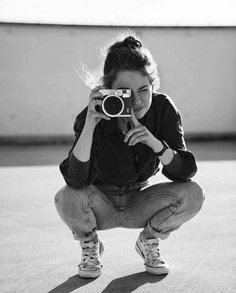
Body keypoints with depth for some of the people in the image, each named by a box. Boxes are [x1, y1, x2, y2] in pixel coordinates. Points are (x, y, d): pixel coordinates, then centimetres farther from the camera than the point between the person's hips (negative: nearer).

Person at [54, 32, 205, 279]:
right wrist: (90, 123, -43)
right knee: (67, 198, -33)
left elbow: (184, 172, -20)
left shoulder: (163, 109, -18)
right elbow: (75, 180, -34)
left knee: (192, 194, -22)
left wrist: (152, 141, -38)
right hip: (100, 205, -2)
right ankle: (90, 247, 2)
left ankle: (149, 241, 8)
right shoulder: (96, 115, -24)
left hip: (139, 203, 2)